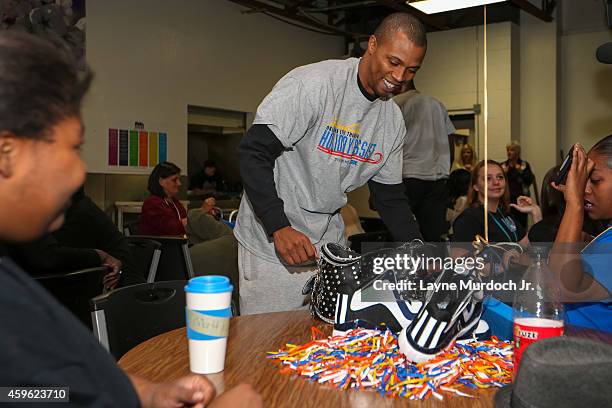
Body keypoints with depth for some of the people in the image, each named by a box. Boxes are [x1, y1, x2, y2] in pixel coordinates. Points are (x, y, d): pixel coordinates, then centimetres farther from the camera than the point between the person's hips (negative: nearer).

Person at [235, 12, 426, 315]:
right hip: (271, 240, -6)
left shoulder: (393, 120, 4)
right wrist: (280, 228, -31)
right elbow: (253, 153, -22)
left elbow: (390, 196, 10)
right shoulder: (312, 84, -18)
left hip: (330, 241, 6)